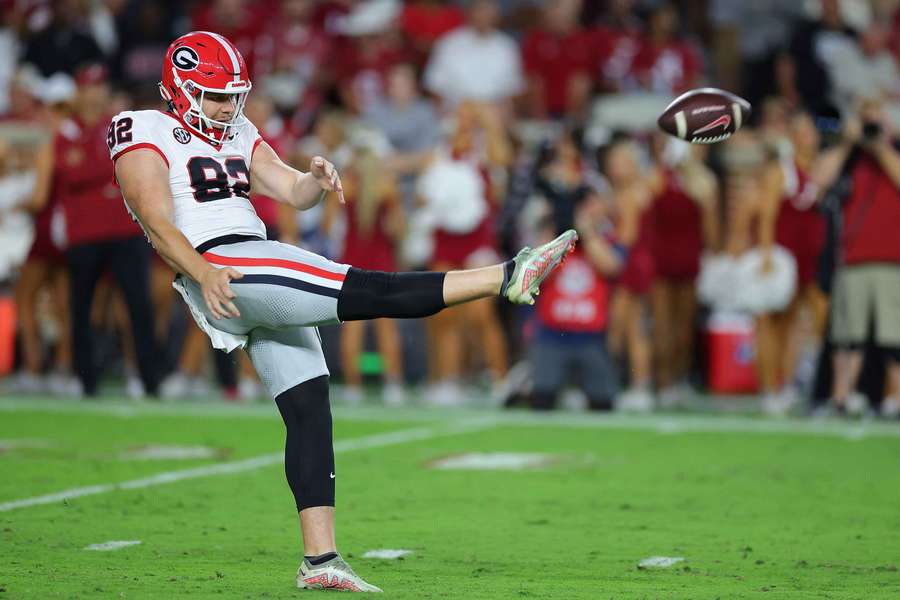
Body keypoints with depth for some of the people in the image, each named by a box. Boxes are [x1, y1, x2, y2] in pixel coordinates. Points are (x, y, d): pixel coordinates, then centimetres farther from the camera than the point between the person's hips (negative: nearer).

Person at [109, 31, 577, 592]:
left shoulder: (237, 136, 24)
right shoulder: (146, 133, 1)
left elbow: (293, 193, 17)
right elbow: (157, 221, -11)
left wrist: (318, 178, -7)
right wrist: (202, 271, -27)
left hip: (263, 275, 8)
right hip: (222, 269, -8)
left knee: (309, 410, 0)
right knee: (368, 290, -19)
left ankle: (320, 559, -1)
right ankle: (507, 278, -25)